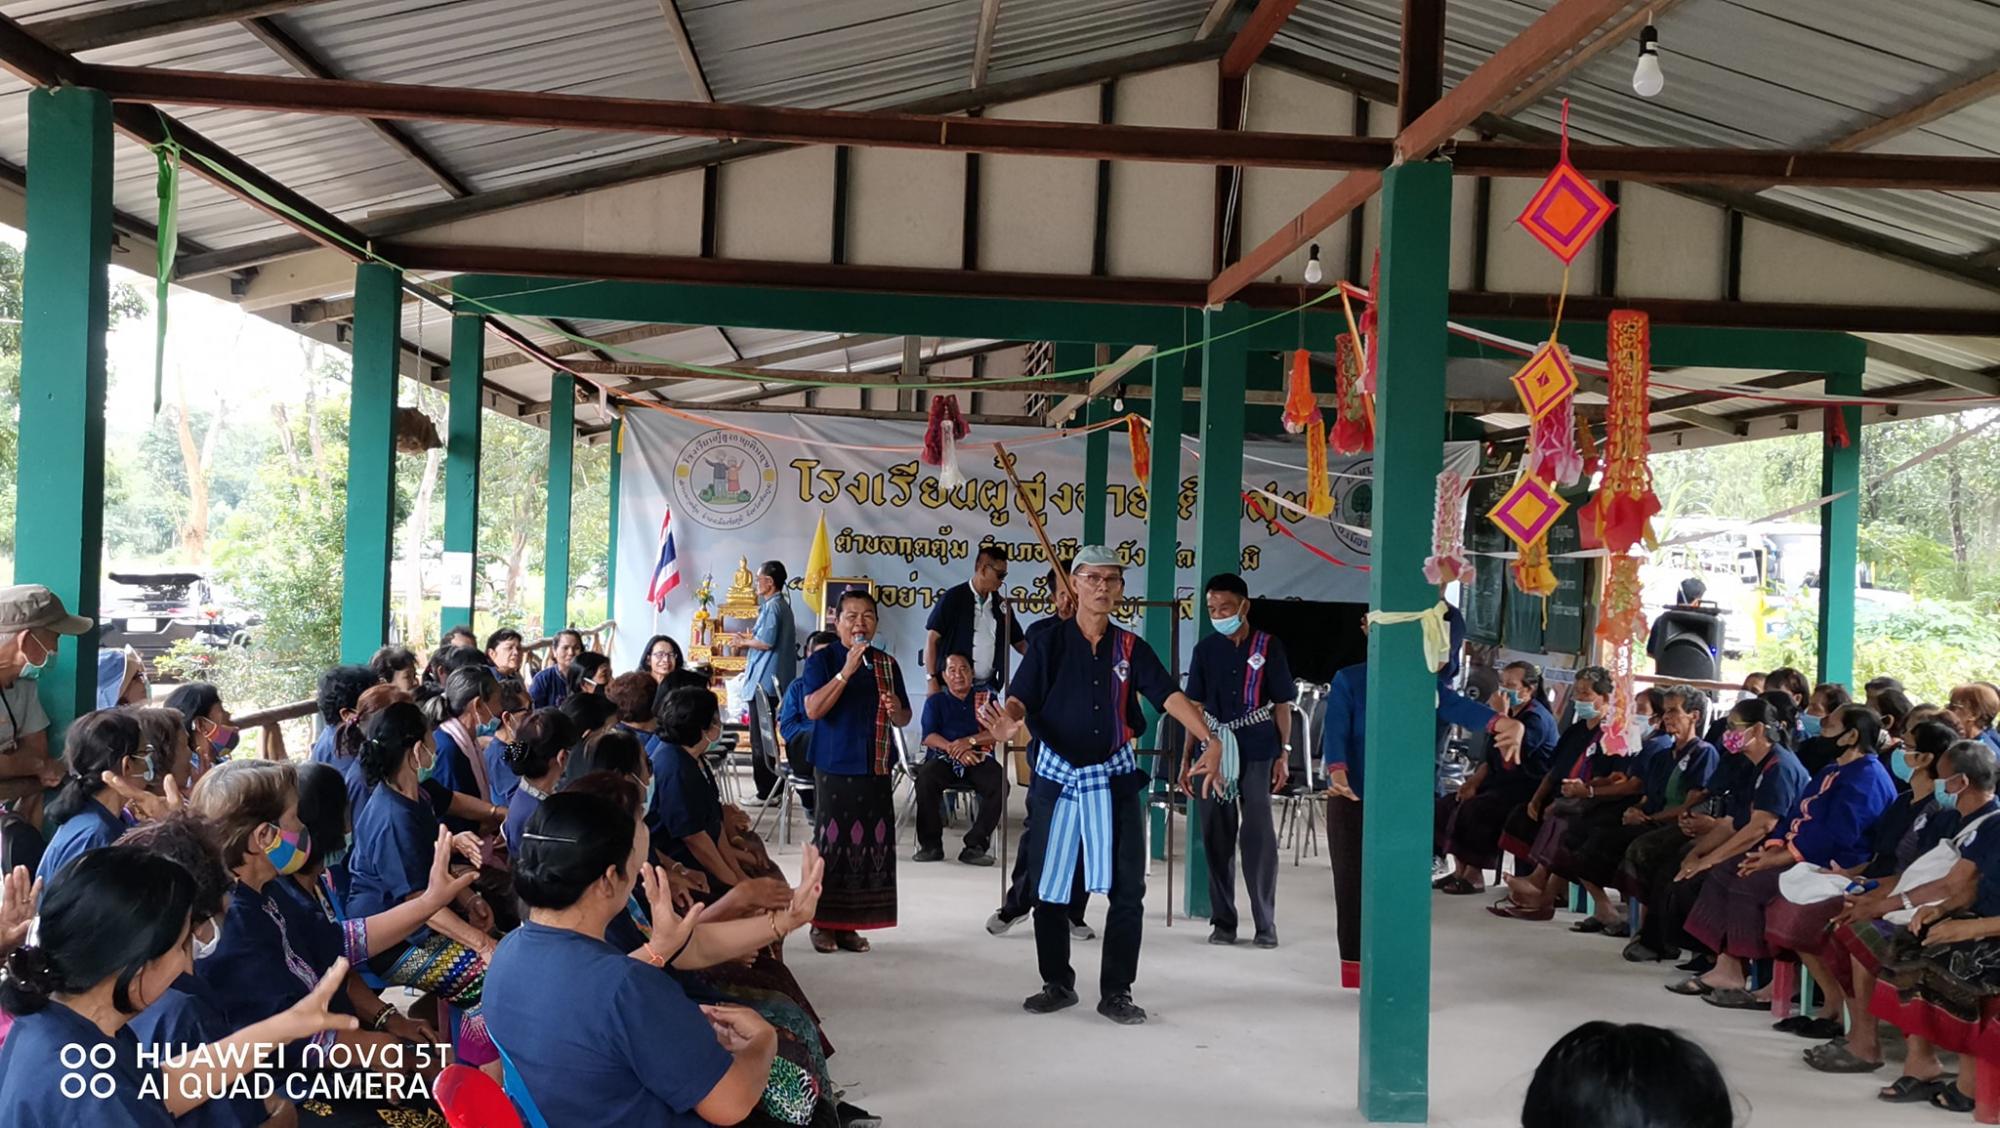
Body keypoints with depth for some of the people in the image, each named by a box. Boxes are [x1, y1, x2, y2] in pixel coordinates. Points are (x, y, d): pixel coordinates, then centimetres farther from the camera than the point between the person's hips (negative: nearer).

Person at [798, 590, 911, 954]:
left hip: (876, 772, 4)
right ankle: (823, 923, 7)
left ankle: (849, 924, 13)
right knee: (831, 843, -4)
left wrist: (896, 710, -7)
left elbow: (903, 719, 17)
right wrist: (847, 671, -19)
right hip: (834, 769, -4)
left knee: (871, 845, 3)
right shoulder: (823, 661, -1)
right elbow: (813, 709, -14)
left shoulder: (887, 664, 11)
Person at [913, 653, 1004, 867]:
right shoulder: (935, 701, 15)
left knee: (999, 783, -31)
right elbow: (929, 737, 0)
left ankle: (976, 845, -25)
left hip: (979, 759, 0)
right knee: (925, 779, -34)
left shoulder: (985, 699, 16)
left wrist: (969, 741, -16)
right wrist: (955, 750, -18)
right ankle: (931, 845, -23)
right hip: (943, 759, 0)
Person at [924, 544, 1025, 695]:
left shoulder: (1001, 604, 10)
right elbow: (932, 640, -5)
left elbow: (1020, 643, 16)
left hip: (986, 686, 5)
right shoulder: (953, 598, -4)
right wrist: (931, 679, -11)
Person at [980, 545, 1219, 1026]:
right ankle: (1058, 984, 24)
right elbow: (1020, 698, -13)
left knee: (1127, 889, 0)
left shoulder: (1130, 648, 2)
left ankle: (1116, 992, 12)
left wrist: (1209, 739, -26)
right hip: (1057, 778, -1)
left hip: (1114, 779, 1)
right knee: (1050, 887, 8)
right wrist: (1007, 721, -38)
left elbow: (1169, 696, -10)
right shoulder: (1050, 643, -2)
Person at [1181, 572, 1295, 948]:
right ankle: (1223, 921, 14)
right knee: (1216, 837, 5)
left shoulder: (1268, 647, 0)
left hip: (1257, 753, -3)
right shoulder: (1206, 649, 7)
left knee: (1259, 836, -3)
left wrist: (1283, 755, -3)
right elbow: (1195, 706, 11)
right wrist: (1186, 759, 8)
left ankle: (1266, 923, 6)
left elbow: (1282, 704, 3)